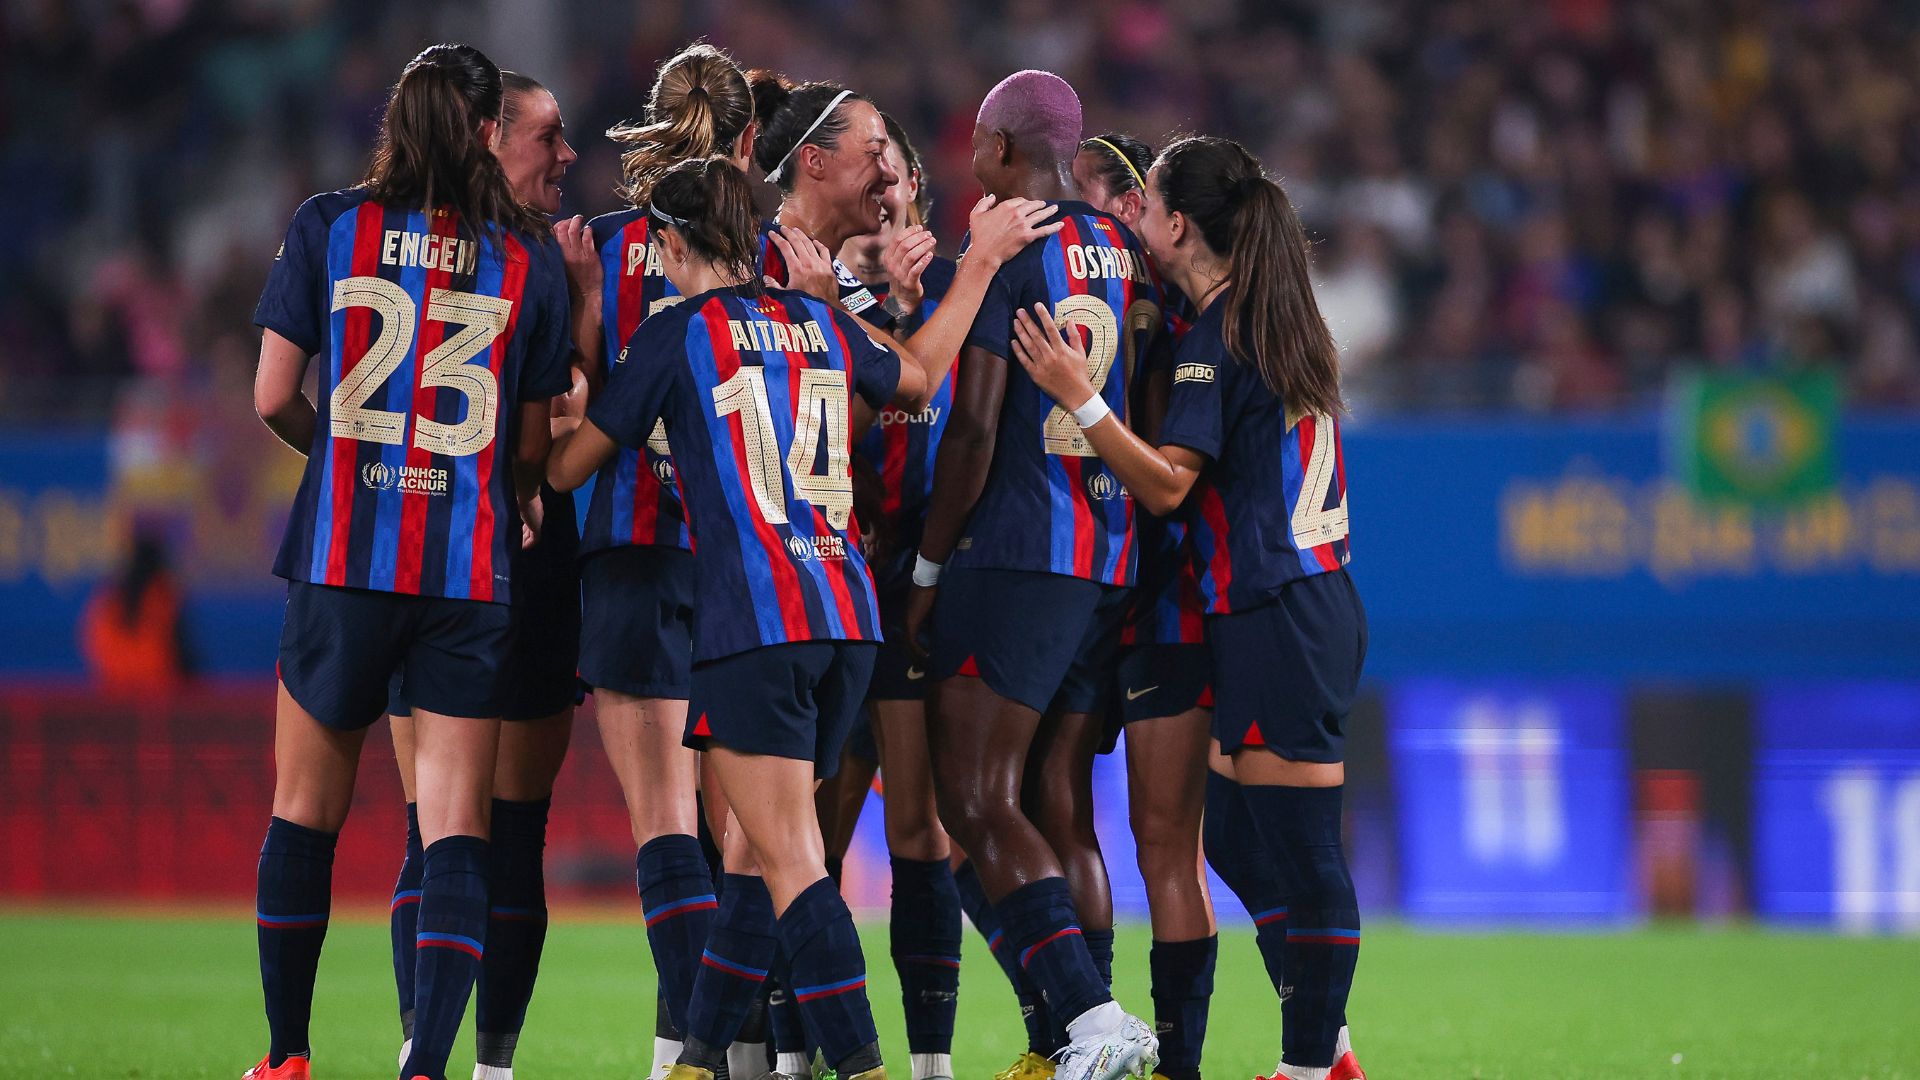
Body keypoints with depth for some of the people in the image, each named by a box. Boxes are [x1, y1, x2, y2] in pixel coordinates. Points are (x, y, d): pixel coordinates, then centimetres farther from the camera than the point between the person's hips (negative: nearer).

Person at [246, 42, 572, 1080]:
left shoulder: (326, 228, 1)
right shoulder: (529, 258, 3)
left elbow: (273, 398, 1)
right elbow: (533, 447, 7)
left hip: (342, 557, 0)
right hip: (472, 568, 0)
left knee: (304, 810, 15)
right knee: (455, 827, -2)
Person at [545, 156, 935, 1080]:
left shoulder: (676, 334, -1)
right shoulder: (822, 322, 15)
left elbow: (569, 466, 6)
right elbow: (916, 380, 35)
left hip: (753, 616, -6)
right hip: (846, 612, 6)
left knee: (789, 860, -9)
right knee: (753, 845, 15)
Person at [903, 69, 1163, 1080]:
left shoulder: (1001, 255, -9)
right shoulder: (1129, 257, 14)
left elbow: (973, 429, -13)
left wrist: (927, 567, -4)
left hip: (1018, 557, -8)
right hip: (1113, 561, 8)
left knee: (979, 800, -6)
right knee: (1060, 807, 11)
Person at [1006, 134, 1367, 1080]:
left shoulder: (1219, 336, -13)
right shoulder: (1278, 319, 15)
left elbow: (1166, 483, -18)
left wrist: (1079, 398, -23)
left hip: (1276, 619, -10)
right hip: (1312, 604, 10)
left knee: (1303, 852, -6)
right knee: (1236, 832, 16)